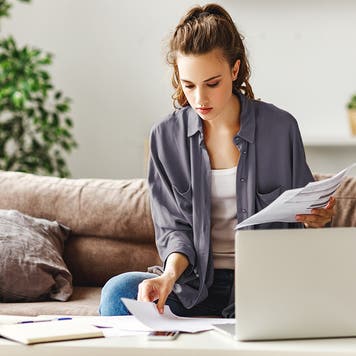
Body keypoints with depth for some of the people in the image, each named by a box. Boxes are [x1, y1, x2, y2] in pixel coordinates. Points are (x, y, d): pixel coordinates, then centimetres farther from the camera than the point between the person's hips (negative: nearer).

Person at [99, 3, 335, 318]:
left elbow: (299, 220, 6)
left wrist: (315, 220, -20)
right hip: (197, 280, 2)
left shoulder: (280, 127, -3)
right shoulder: (166, 137, 2)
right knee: (118, 292, -27)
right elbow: (174, 227, 1)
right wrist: (171, 274, -21)